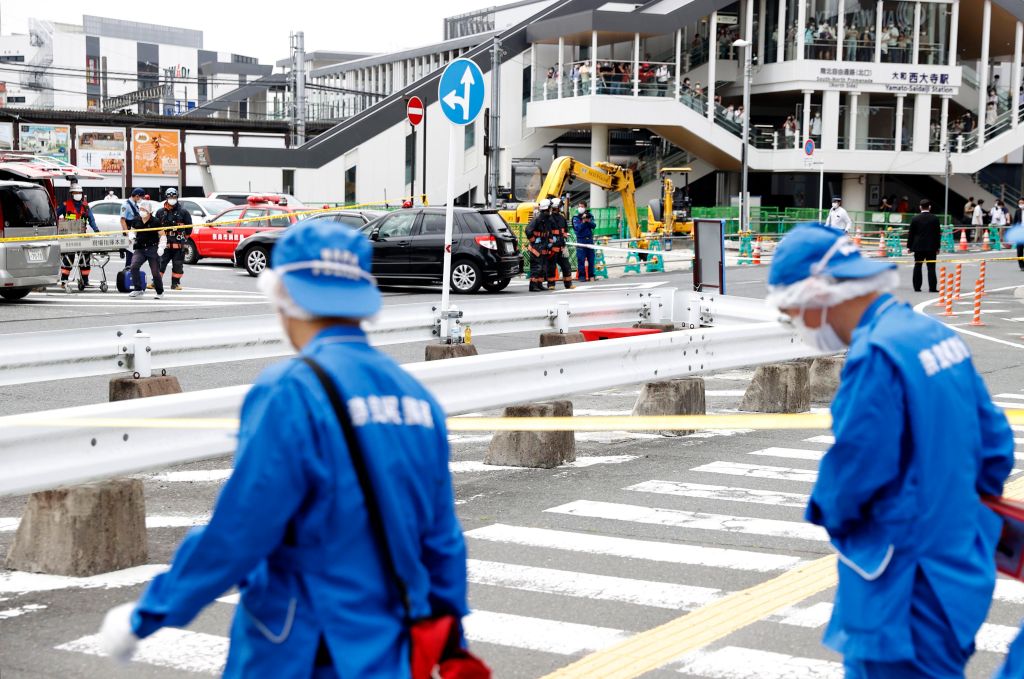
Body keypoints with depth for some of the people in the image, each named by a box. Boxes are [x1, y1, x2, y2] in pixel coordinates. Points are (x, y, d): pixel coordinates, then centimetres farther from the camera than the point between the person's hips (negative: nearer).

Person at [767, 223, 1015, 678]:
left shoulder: (876, 355, -22)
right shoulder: (936, 335, 6)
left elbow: (853, 474, -21)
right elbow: (995, 444, 12)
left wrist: (827, 511, 0)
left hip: (907, 589, -9)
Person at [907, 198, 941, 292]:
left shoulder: (915, 218, -3)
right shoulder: (935, 219, -3)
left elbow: (911, 233, 0)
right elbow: (938, 233, -1)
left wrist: (909, 246, 7)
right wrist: (937, 247, 6)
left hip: (918, 246, 1)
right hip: (931, 247, -1)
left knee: (917, 267, 7)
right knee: (931, 267, 0)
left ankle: (917, 287, 7)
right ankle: (932, 287, -3)